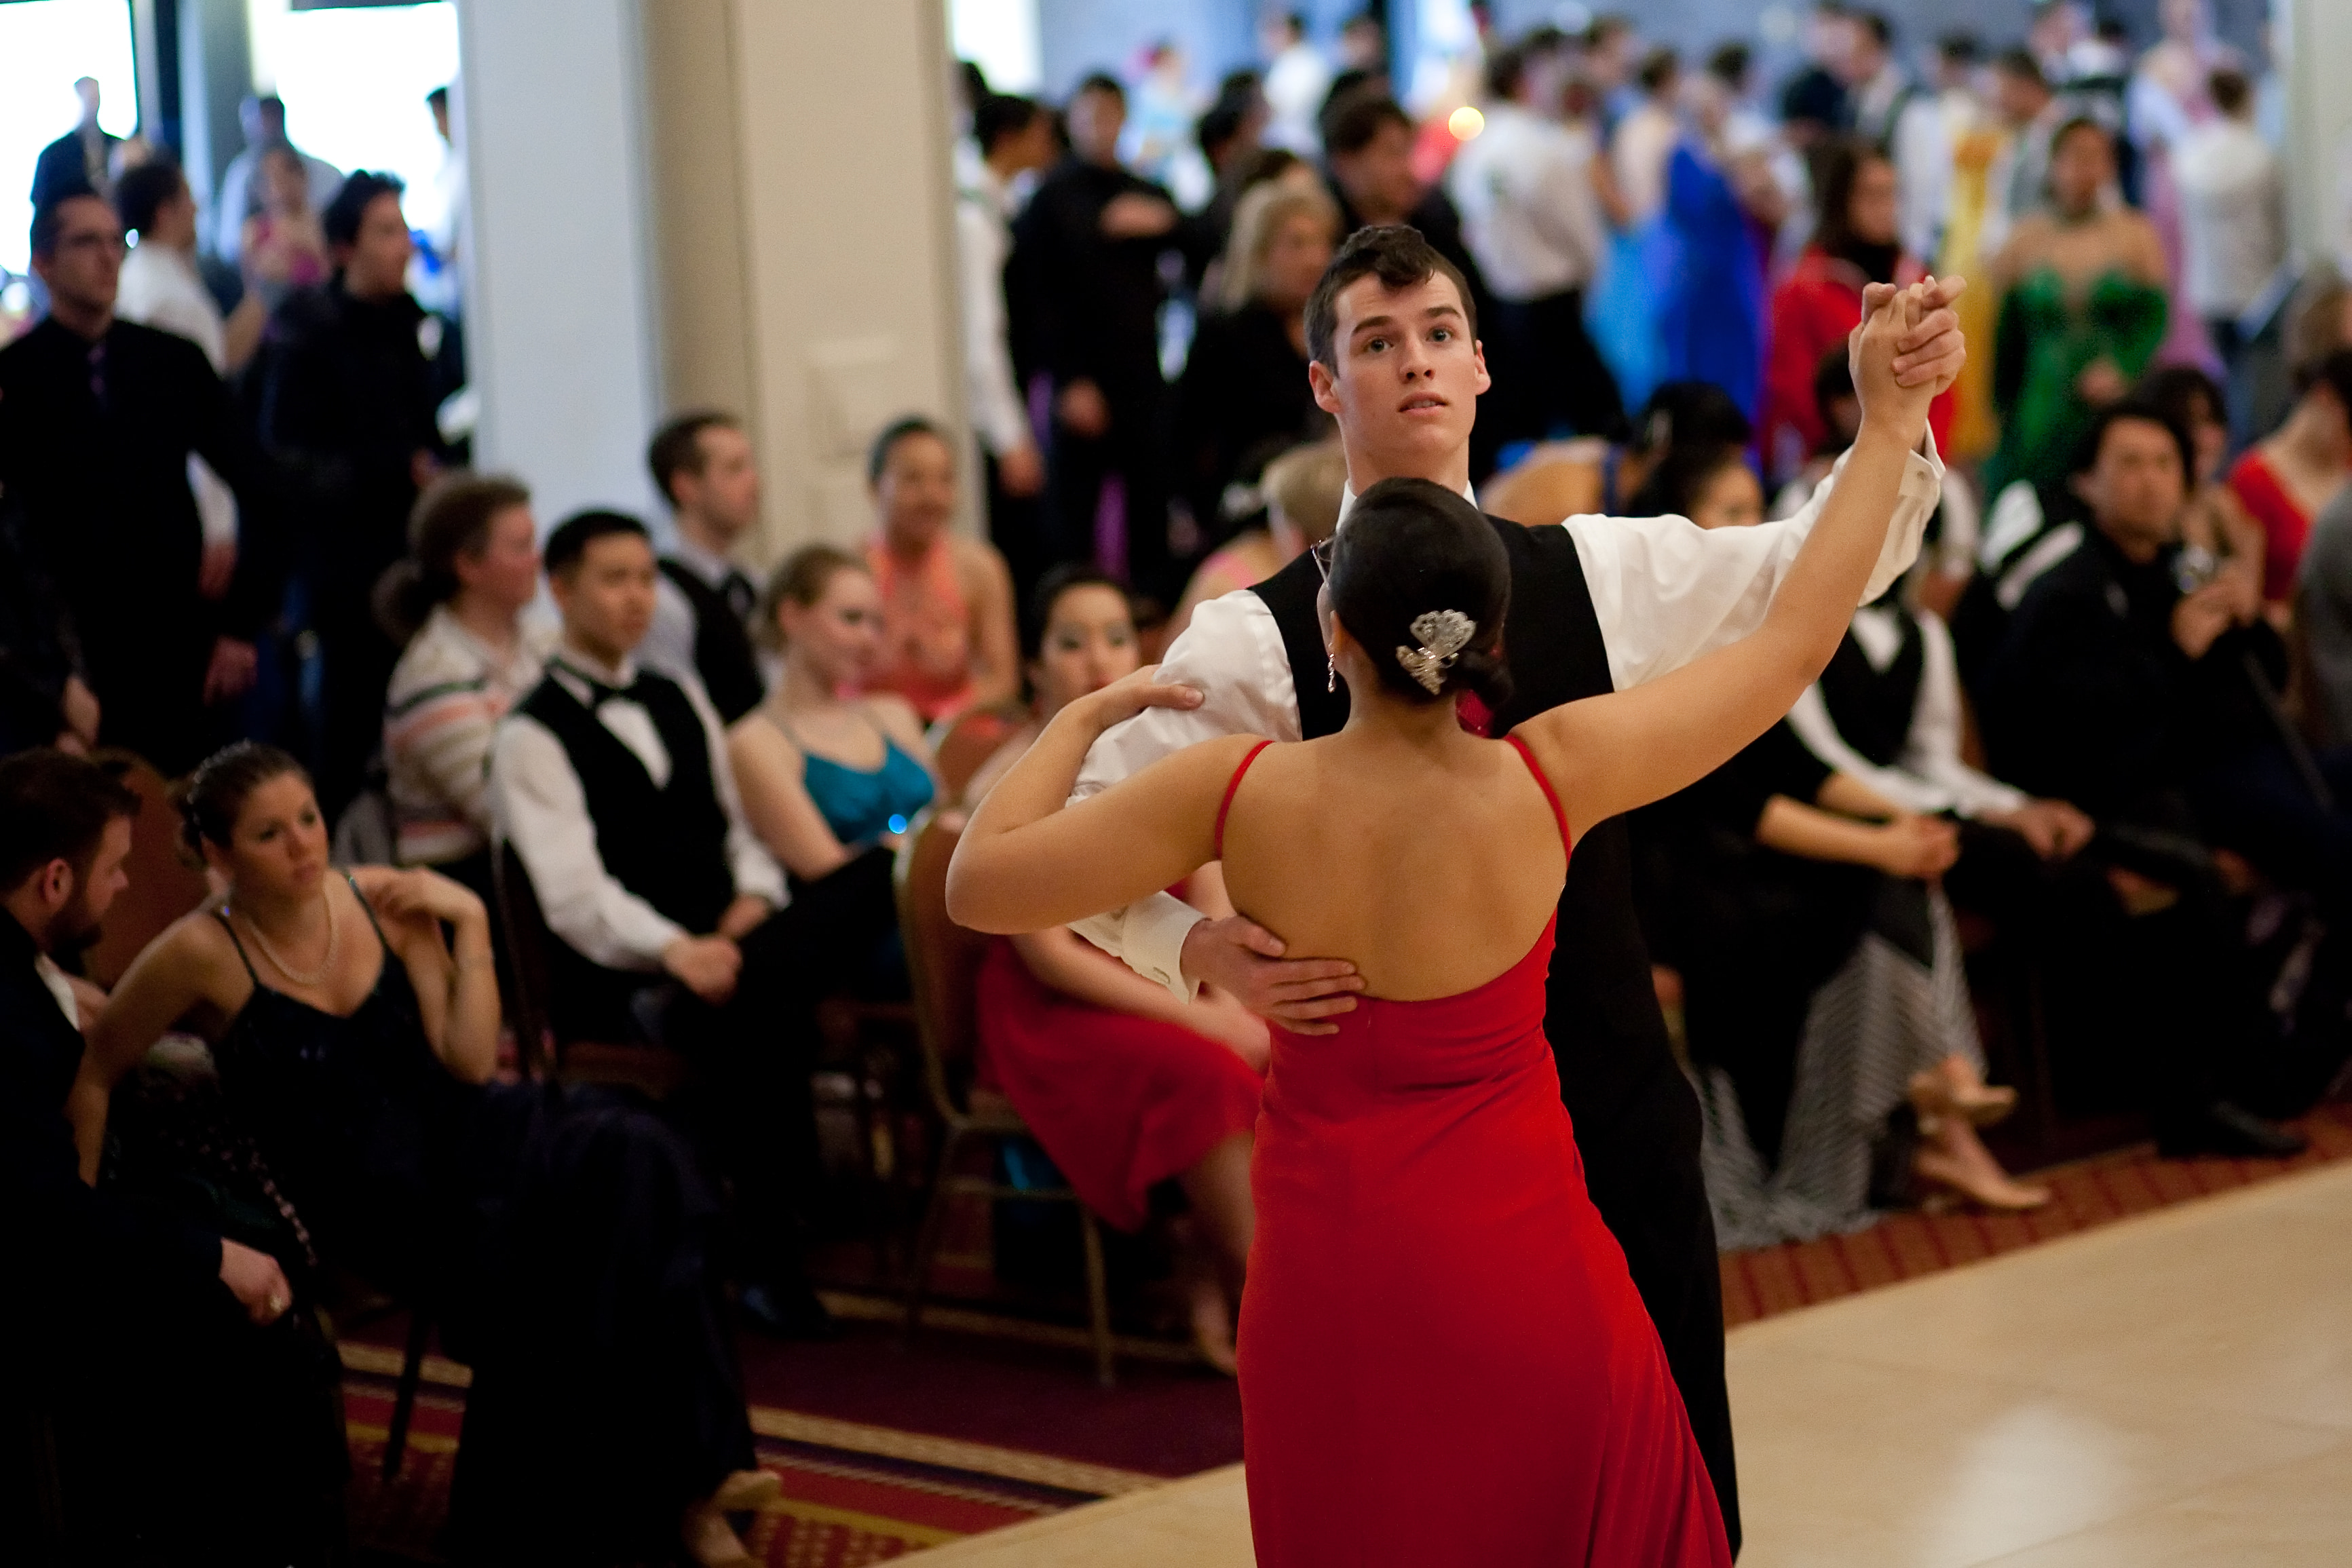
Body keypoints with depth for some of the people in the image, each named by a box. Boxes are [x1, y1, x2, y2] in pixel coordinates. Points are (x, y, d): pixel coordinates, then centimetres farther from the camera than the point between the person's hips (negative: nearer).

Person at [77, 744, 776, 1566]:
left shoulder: (385, 901, 1)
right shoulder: (202, 954, -11)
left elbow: (469, 1060, -1)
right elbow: (93, 1074, -1)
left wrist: (469, 922, -7)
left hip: (452, 1132, 4)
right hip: (362, 1196, -4)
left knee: (630, 1160, -25)